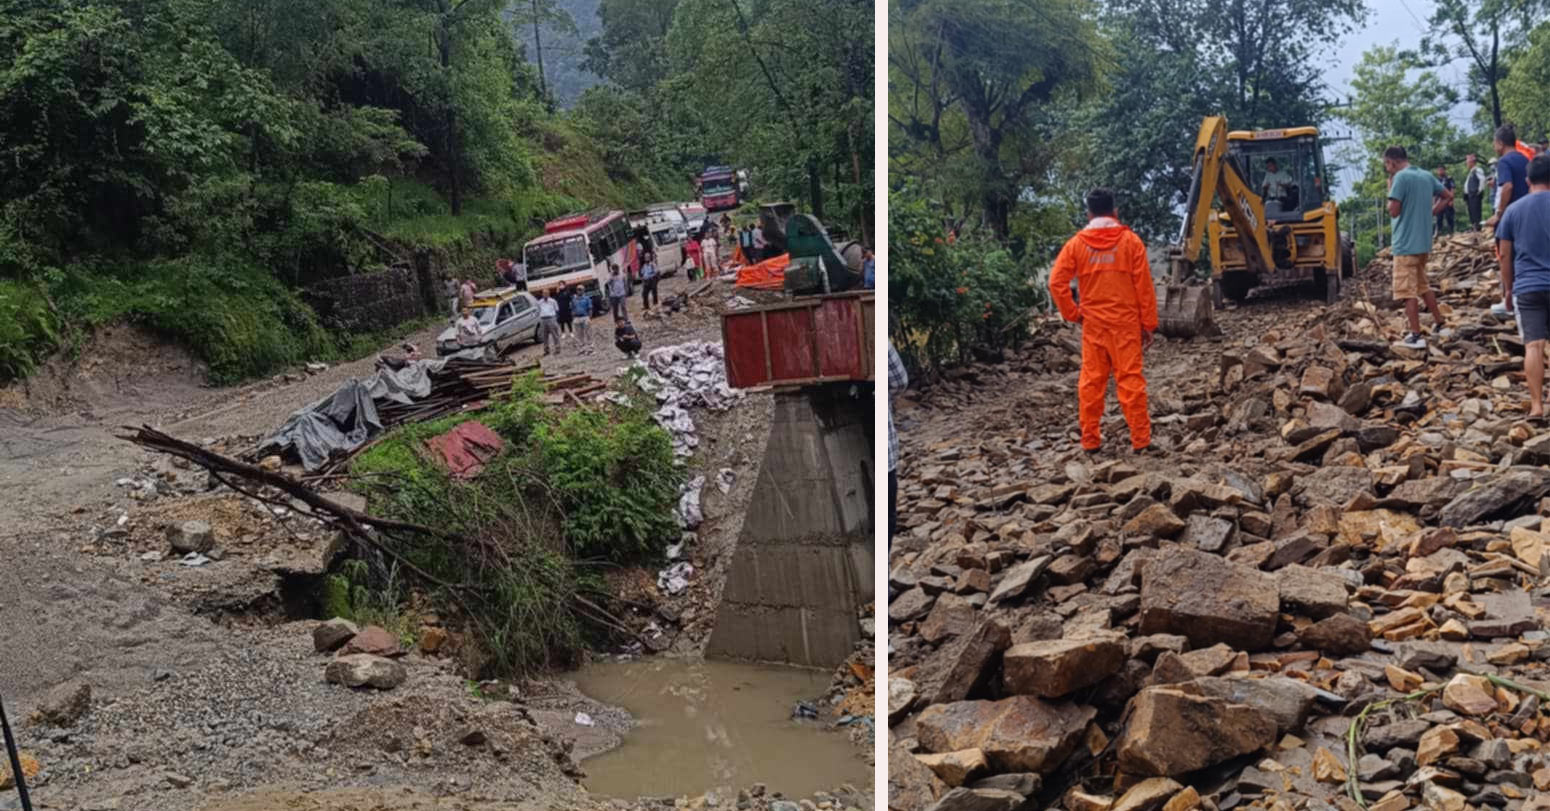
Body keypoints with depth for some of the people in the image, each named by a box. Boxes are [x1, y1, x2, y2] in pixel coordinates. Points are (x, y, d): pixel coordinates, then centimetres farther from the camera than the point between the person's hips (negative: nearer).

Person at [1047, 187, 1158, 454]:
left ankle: (1090, 440, 11)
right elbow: (1144, 286, -2)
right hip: (1125, 322, -1)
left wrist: (1073, 314, 5)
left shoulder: (1076, 244, 0)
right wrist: (1149, 324, 3)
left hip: (1093, 323, 1)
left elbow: (1057, 283, -5)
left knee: (1091, 380, 7)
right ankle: (1140, 438, 4)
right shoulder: (1130, 241, -2)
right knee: (1130, 379, 2)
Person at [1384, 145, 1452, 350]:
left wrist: (1390, 188, -4)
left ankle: (1415, 336, -5)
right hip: (1424, 242, 8)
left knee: (1407, 291, -4)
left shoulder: (1400, 177, -14)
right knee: (1423, 285, 22)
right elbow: (1448, 197, 18)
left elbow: (1393, 211, -17)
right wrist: (1430, 213, 14)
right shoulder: (1427, 176, 10)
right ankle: (1439, 325, 27)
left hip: (1406, 244, -8)